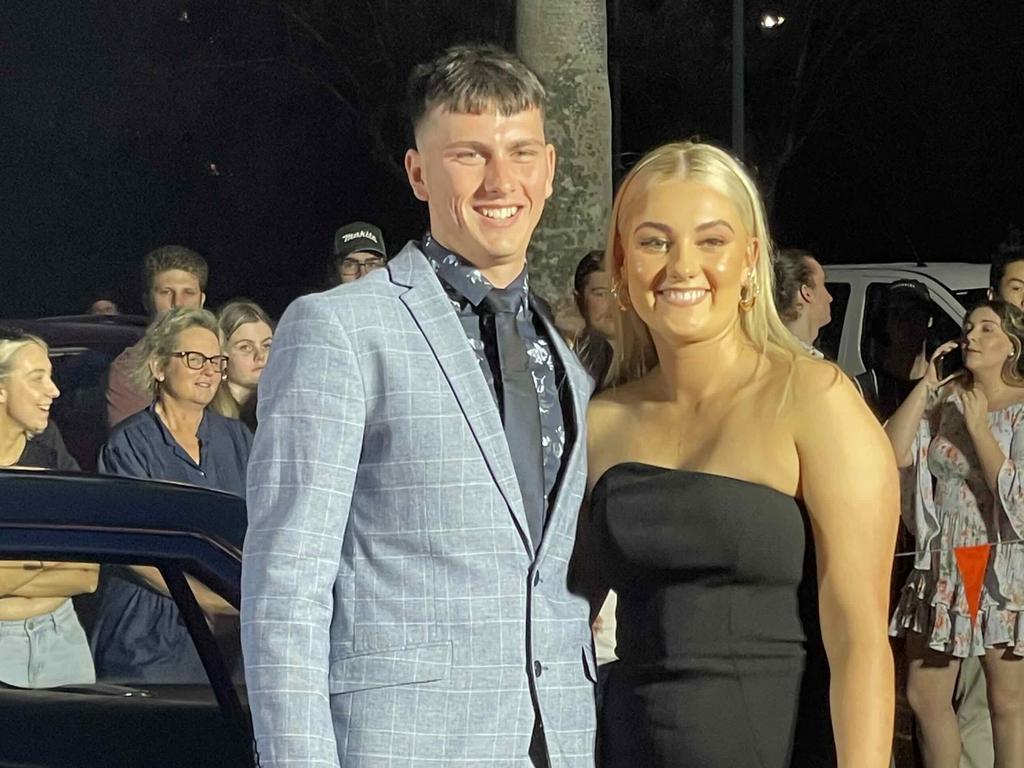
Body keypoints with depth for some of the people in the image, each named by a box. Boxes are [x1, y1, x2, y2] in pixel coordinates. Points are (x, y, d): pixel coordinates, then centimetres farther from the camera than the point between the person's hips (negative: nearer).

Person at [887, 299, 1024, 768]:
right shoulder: (946, 397, 4)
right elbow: (894, 453, -8)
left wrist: (978, 425, -18)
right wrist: (926, 384, -9)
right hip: (942, 567, 5)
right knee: (924, 695, 11)